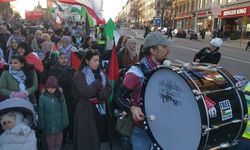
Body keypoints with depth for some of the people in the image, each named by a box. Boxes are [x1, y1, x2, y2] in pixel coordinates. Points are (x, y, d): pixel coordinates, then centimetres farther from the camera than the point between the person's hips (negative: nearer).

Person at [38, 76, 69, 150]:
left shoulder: (60, 96, -5)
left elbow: (64, 111, -1)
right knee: (50, 144, 14)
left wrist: (64, 123, -1)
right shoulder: (42, 97, -10)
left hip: (59, 125, 1)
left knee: (58, 144, 17)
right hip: (48, 126, -1)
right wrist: (41, 126, -2)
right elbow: (41, 113, -4)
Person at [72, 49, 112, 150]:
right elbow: (86, 92, -20)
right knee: (88, 140, 1)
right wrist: (98, 82, -11)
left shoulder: (101, 74, 11)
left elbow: (109, 89, 3)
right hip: (86, 111, -5)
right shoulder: (79, 75, -8)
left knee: (101, 137, 10)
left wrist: (100, 95, -15)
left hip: (102, 110, 5)